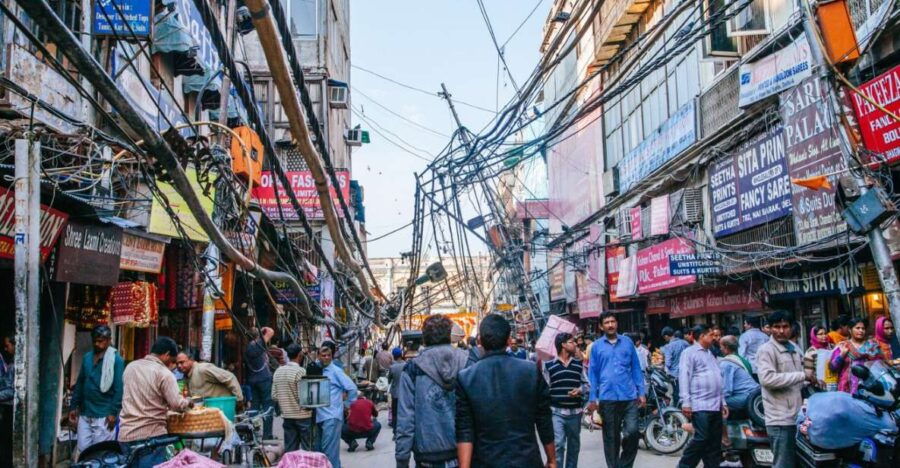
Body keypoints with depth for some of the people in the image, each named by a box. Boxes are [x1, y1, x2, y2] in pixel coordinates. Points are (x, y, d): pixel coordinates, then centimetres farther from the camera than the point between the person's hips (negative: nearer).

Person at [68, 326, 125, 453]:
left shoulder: (116, 360, -8)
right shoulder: (87, 357, 11)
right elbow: (79, 383, 16)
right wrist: (74, 406, 13)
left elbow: (119, 388, -11)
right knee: (83, 449, 8)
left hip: (104, 415, -6)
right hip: (85, 414, 6)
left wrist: (114, 412, -16)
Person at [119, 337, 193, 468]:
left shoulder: (130, 367, 10)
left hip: (126, 433, 6)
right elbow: (177, 404, -14)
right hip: (150, 434, -6)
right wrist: (188, 402, 7)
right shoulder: (164, 373, -11)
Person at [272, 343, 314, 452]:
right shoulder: (300, 371, -15)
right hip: (303, 416, -6)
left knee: (289, 450, 10)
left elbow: (274, 396, 7)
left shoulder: (278, 371, 5)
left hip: (286, 416, 6)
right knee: (308, 450, 1)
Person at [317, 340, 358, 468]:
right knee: (319, 451, 13)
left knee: (330, 451, -8)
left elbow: (352, 388, -7)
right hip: (319, 416, 6)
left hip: (332, 417, -6)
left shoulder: (336, 371, -6)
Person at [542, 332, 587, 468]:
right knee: (558, 444, -14)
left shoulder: (579, 364, 9)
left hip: (575, 411, 4)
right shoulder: (548, 365, -2)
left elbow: (585, 383, 12)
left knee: (574, 445, 13)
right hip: (556, 411, -4)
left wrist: (580, 390, -10)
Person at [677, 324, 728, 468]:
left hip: (715, 406, 8)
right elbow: (684, 377, -12)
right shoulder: (690, 352, -4)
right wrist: (686, 402, -20)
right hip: (700, 406, -8)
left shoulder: (710, 354, 23)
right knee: (702, 439, -12)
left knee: (715, 443, 7)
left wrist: (723, 402, 20)